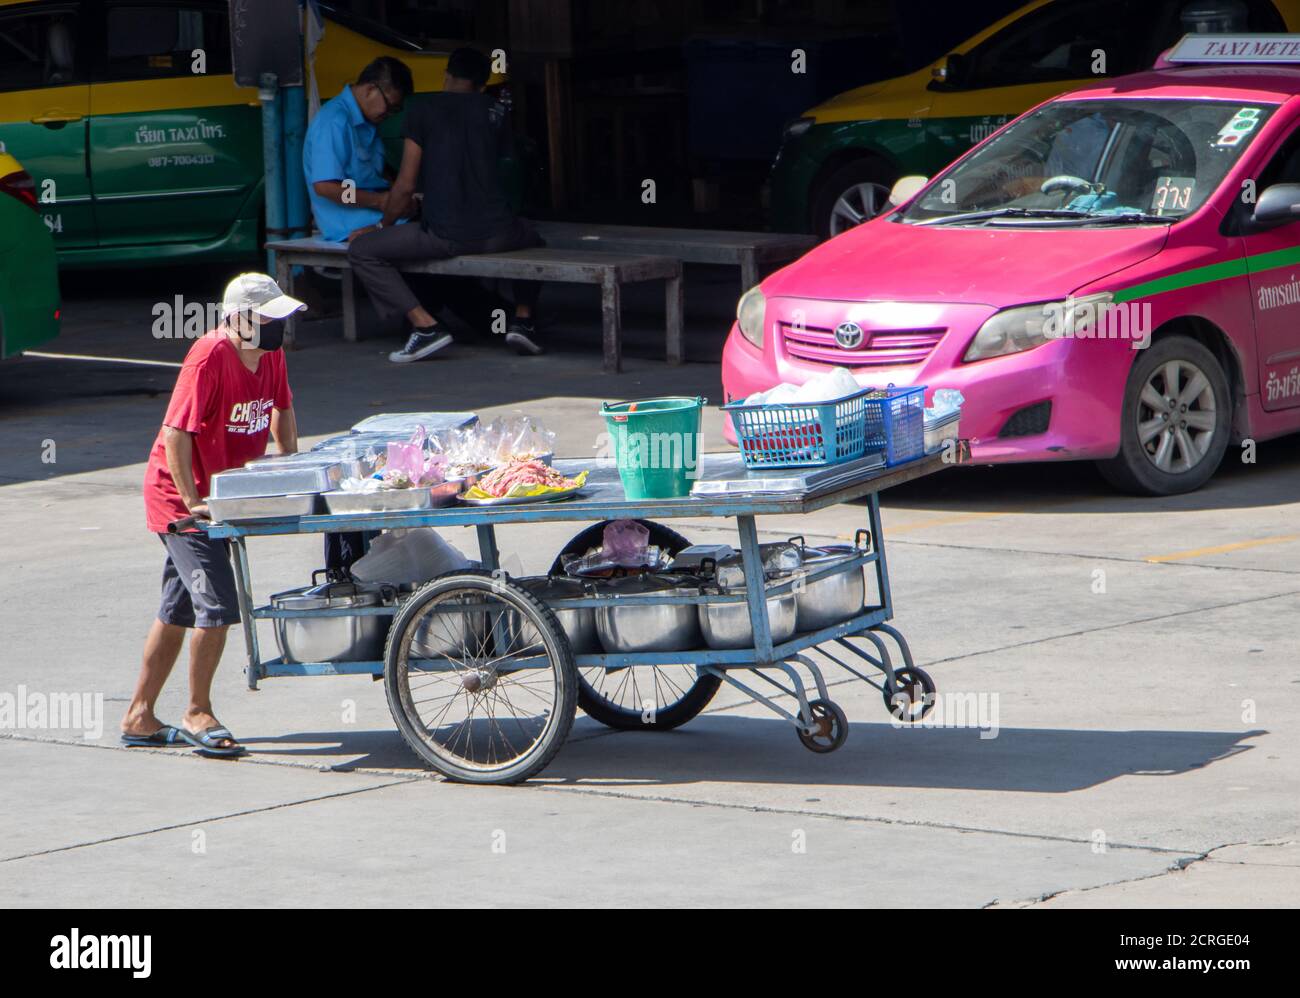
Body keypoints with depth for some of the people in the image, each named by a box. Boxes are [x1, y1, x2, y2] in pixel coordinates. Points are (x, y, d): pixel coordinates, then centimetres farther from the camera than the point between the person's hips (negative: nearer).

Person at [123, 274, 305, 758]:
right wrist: (193, 503, -27)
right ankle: (198, 714, -2)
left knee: (179, 609, 13)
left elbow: (281, 409, 20)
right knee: (218, 604, -14)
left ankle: (139, 717, 21)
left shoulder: (269, 352, 1)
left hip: (222, 494, 8)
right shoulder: (210, 356, -23)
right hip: (179, 495, -8)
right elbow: (176, 432, -25)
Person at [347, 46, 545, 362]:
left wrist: (382, 225, 20)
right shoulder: (495, 112, 14)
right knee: (532, 240, 39)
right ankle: (523, 319, 17)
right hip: (497, 233, 4)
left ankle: (425, 325, -4)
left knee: (361, 251, 11)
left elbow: (406, 186, 1)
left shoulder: (422, 112, 3)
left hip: (444, 235, -4)